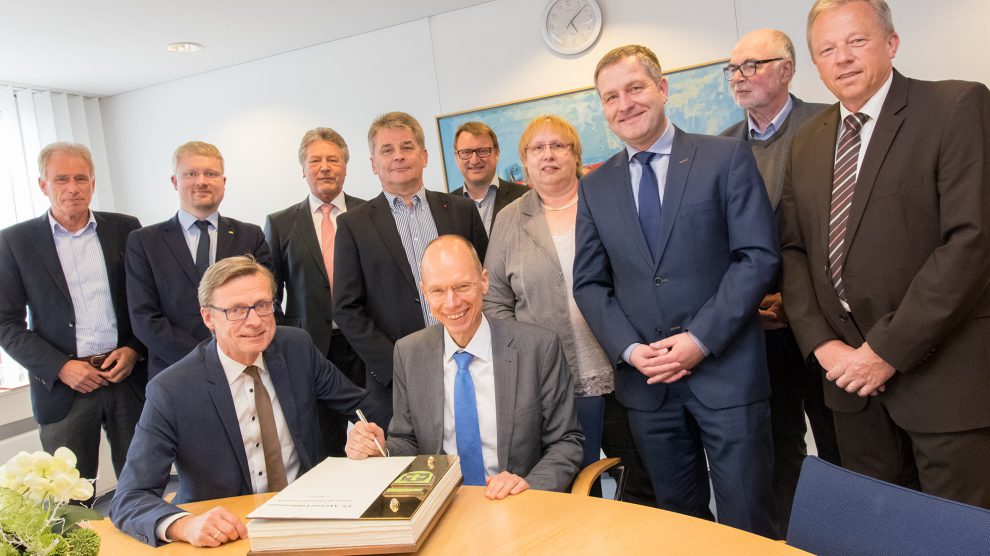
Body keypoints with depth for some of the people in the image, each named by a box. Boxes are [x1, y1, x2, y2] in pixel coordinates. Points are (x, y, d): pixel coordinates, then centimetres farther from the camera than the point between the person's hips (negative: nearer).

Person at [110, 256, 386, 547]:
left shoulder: (298, 347, -4)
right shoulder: (171, 391, -14)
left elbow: (359, 404, 10)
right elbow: (128, 499, -16)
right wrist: (186, 524, -35)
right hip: (226, 535, -1)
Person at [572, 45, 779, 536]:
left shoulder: (727, 158, -1)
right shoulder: (595, 186, 9)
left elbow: (758, 256, -7)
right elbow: (589, 283, 7)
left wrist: (701, 339, -15)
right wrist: (630, 349, -8)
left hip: (726, 371, -2)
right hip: (645, 382, 3)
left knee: (747, 522, 7)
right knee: (679, 523, 16)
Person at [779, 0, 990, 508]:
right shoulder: (806, 143, 11)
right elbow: (793, 249, 9)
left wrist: (888, 350, -18)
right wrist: (821, 343, -4)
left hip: (943, 373, -5)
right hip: (851, 372, 5)